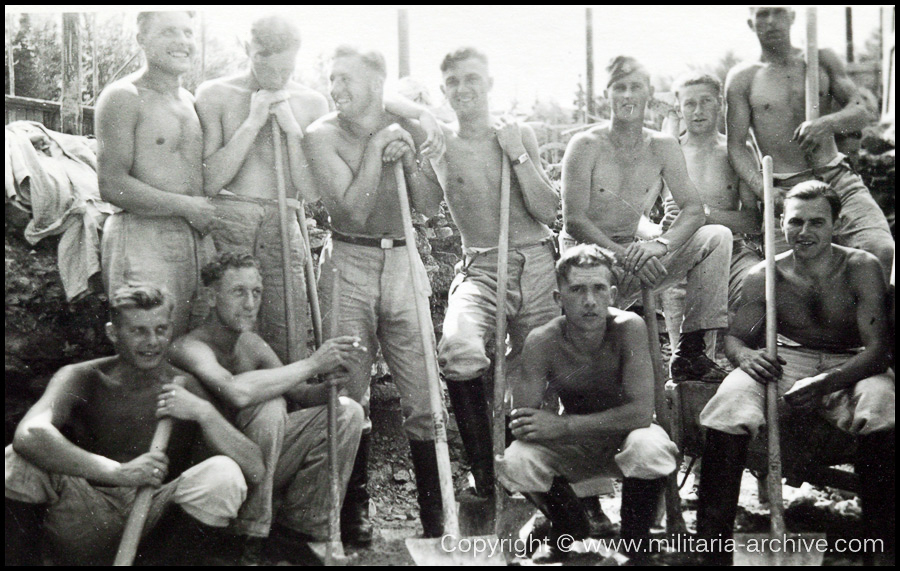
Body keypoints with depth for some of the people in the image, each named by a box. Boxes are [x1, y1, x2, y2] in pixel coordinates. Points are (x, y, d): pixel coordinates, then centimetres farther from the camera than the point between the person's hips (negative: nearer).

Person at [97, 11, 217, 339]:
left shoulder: (191, 101, 19)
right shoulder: (123, 97, -5)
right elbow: (111, 186, -13)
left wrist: (208, 212, 7)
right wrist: (187, 207, -11)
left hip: (197, 238, 7)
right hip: (143, 238, -7)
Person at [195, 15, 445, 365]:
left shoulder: (311, 104, 9)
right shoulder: (215, 95, 4)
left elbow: (312, 192, 3)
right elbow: (209, 182, -6)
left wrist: (292, 128, -6)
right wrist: (252, 122, -8)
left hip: (282, 231, 2)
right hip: (225, 227, -2)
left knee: (291, 354, -3)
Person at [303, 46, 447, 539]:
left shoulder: (406, 129, 8)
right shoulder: (323, 135, -2)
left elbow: (431, 207, 3)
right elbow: (352, 210, -12)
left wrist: (408, 159, -10)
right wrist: (375, 149, -11)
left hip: (402, 263, 2)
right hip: (348, 264, -2)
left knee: (422, 395, -1)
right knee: (348, 392, 1)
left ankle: (435, 514, 8)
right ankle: (355, 508, 16)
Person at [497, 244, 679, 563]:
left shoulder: (628, 327, -26)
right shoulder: (542, 342, -21)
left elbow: (642, 411, -31)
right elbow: (522, 425, -17)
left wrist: (563, 425, -32)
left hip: (625, 436, -2)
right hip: (574, 449, 2)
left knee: (649, 447, -37)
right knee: (515, 462, -25)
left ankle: (635, 540, -4)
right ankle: (568, 529, 9)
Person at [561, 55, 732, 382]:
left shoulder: (663, 148, 5)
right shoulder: (586, 146, -7)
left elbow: (693, 210, -3)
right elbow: (574, 221, -15)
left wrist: (660, 245, -24)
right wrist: (624, 255, -28)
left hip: (631, 251, 4)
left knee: (717, 237, -13)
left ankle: (691, 351, -15)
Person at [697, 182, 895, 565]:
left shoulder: (861, 268, -10)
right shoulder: (764, 277, -2)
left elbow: (877, 349, -17)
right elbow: (733, 337, 2)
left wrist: (822, 384, -36)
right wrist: (744, 354, -27)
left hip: (851, 368, -1)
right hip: (786, 362, 2)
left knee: (880, 407, -37)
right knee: (730, 398, -29)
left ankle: (881, 541, -22)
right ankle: (712, 542, -23)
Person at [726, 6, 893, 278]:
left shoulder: (822, 60, 15)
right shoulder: (742, 78, 8)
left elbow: (864, 111, 7)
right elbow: (736, 144, 2)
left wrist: (827, 123, -17)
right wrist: (762, 189, -16)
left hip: (839, 181, 2)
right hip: (785, 192, -1)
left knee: (883, 251, -21)